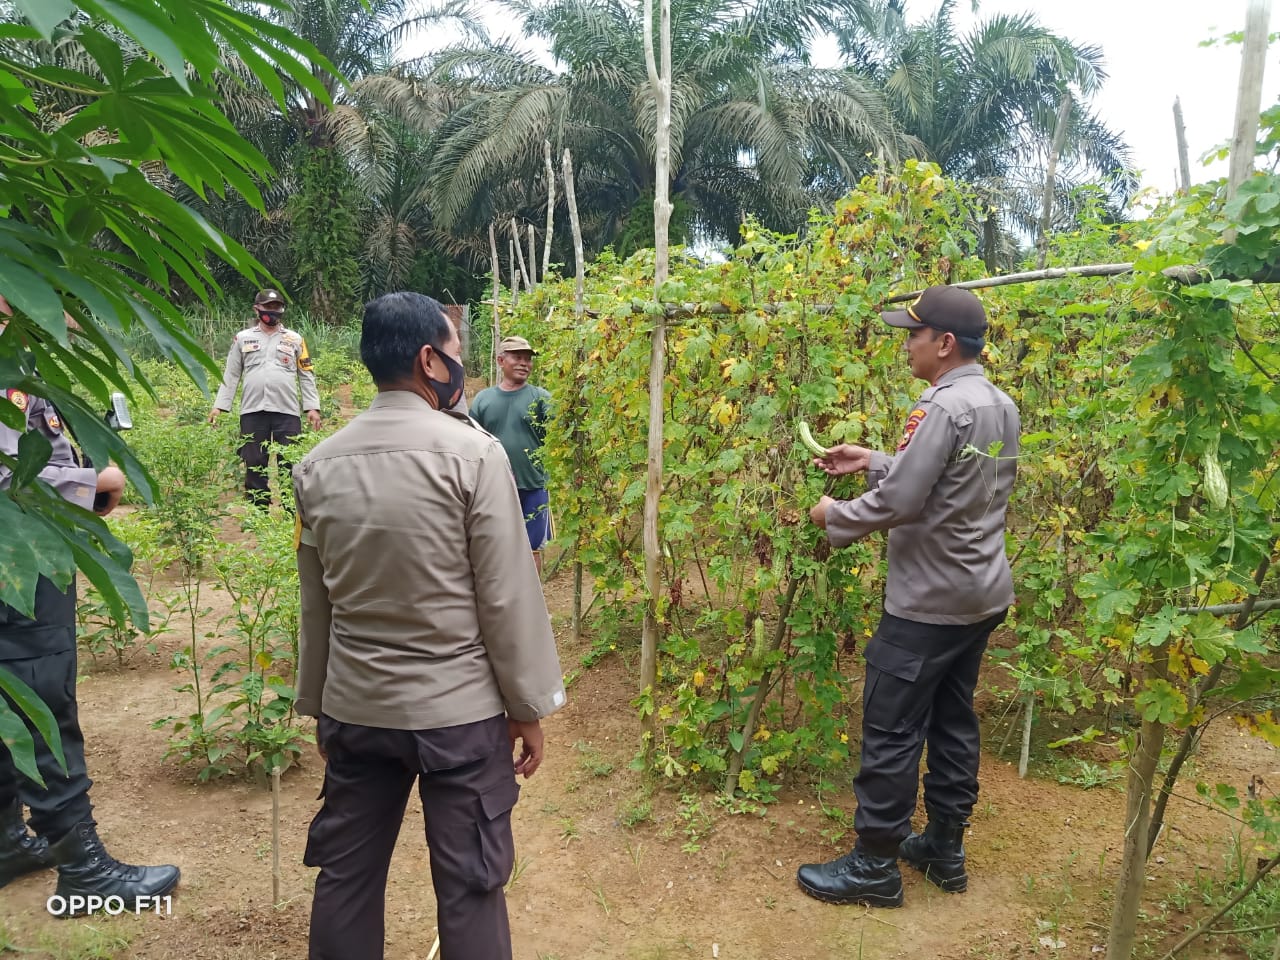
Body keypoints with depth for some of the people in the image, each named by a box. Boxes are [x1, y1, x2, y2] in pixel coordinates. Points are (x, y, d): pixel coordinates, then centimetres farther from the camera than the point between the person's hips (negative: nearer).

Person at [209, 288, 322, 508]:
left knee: (291, 466, -1)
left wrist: (312, 407, 0)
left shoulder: (295, 339, 11)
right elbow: (231, 375, 11)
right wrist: (219, 406, 4)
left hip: (287, 412, -1)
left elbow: (306, 375, 9)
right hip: (252, 412, 1)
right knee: (254, 465, 7)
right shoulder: (243, 338, 12)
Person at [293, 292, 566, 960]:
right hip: (458, 710, -5)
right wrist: (529, 707, -1)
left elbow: (314, 604, 7)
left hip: (352, 707, 5)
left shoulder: (318, 465, 1)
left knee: (345, 876, 19)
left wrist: (315, 705, 19)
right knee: (470, 887, 9)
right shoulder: (472, 453, -14)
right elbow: (507, 596, -12)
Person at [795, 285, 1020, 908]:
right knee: (953, 721, 18)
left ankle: (875, 866, 15)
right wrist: (869, 460, 14)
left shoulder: (944, 407, -22)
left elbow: (896, 502, -23)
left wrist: (834, 517, -6)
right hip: (981, 594, 10)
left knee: (891, 732, 2)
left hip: (929, 601, -10)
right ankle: (945, 850, 31)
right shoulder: (1002, 406, 8)